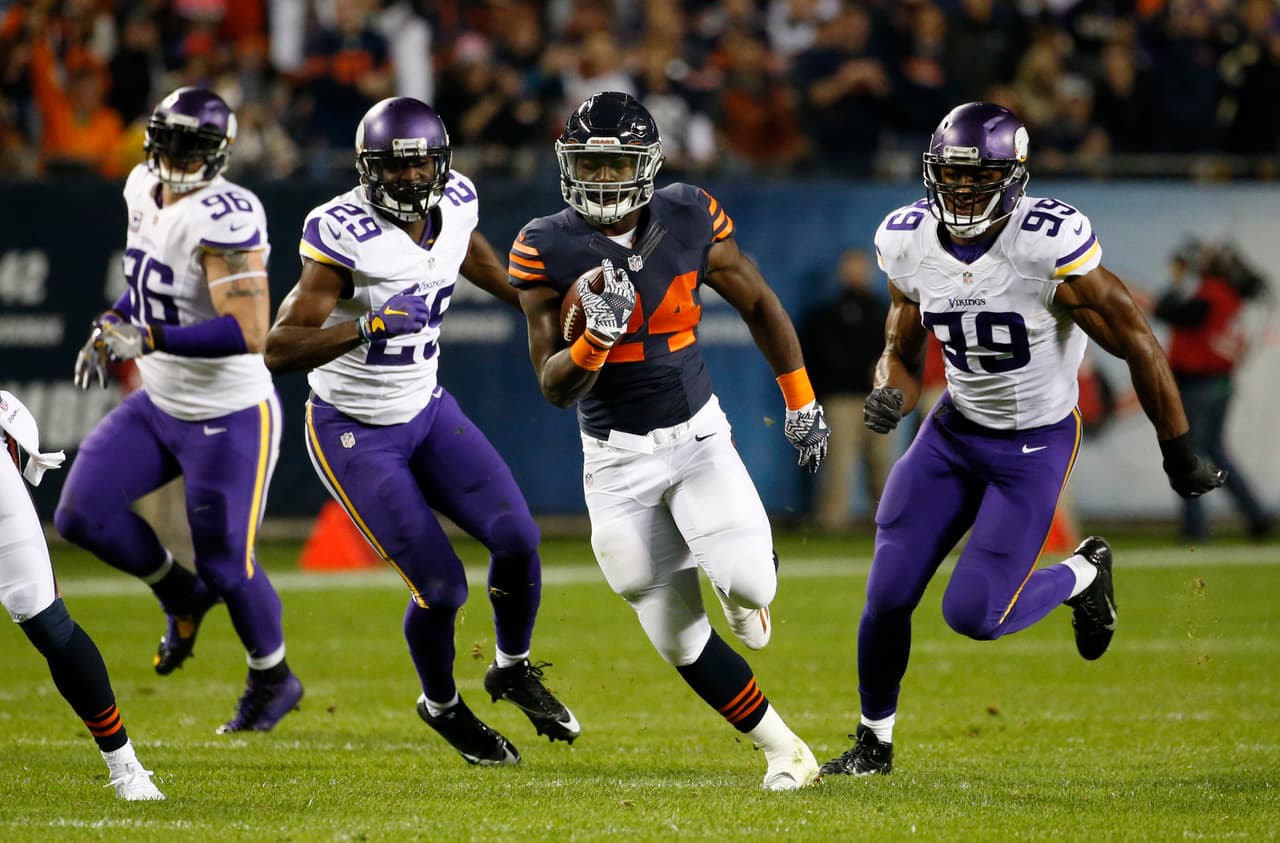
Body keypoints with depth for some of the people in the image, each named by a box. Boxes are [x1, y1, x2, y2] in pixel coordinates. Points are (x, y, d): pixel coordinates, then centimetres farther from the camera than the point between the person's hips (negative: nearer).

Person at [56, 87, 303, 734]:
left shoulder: (223, 218, -26)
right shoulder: (145, 191, 0)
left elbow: (249, 333, -32)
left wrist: (150, 338, -35)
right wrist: (111, 328, 10)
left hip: (229, 419, -8)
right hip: (159, 406, 8)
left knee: (226, 564, 2)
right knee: (82, 516, -2)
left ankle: (273, 681, 29)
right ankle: (182, 597, 25)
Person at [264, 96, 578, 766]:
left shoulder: (454, 204, -6)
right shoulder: (344, 234, -26)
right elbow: (278, 350, -29)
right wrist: (361, 329, -43)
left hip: (426, 410, 6)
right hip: (354, 433, -6)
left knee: (516, 537, -11)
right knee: (441, 587, -10)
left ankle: (513, 670, 18)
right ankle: (442, 706, 21)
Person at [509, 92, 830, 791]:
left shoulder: (688, 221, -7)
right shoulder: (548, 250, -11)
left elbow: (758, 305, 10)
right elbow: (554, 386, -10)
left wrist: (801, 403, 14)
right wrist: (596, 337, -31)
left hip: (697, 434, 0)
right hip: (617, 458, 0)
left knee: (746, 583, -25)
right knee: (679, 641, 0)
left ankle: (749, 582, 13)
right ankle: (783, 750, 16)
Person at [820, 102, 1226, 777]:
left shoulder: (1050, 246, -27)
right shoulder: (910, 243, -9)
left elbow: (1138, 345, -17)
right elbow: (902, 352, 7)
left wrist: (1180, 458, -9)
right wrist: (890, 394, -18)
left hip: (1036, 445, -4)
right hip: (954, 431, 4)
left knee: (974, 614, -11)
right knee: (888, 597, -2)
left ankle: (1084, 575, 20)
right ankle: (874, 741, 21)